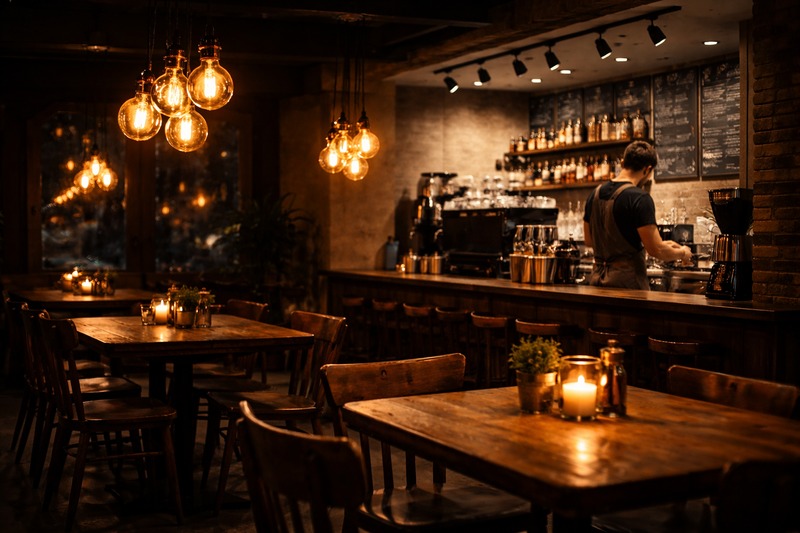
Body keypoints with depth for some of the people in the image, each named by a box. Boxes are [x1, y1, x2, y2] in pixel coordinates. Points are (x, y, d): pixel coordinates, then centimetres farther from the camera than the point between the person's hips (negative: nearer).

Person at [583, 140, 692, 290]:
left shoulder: (595, 193, 8)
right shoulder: (639, 198, -13)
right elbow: (656, 250, -15)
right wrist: (682, 253, 5)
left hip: (598, 280, 7)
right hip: (628, 282, -7)